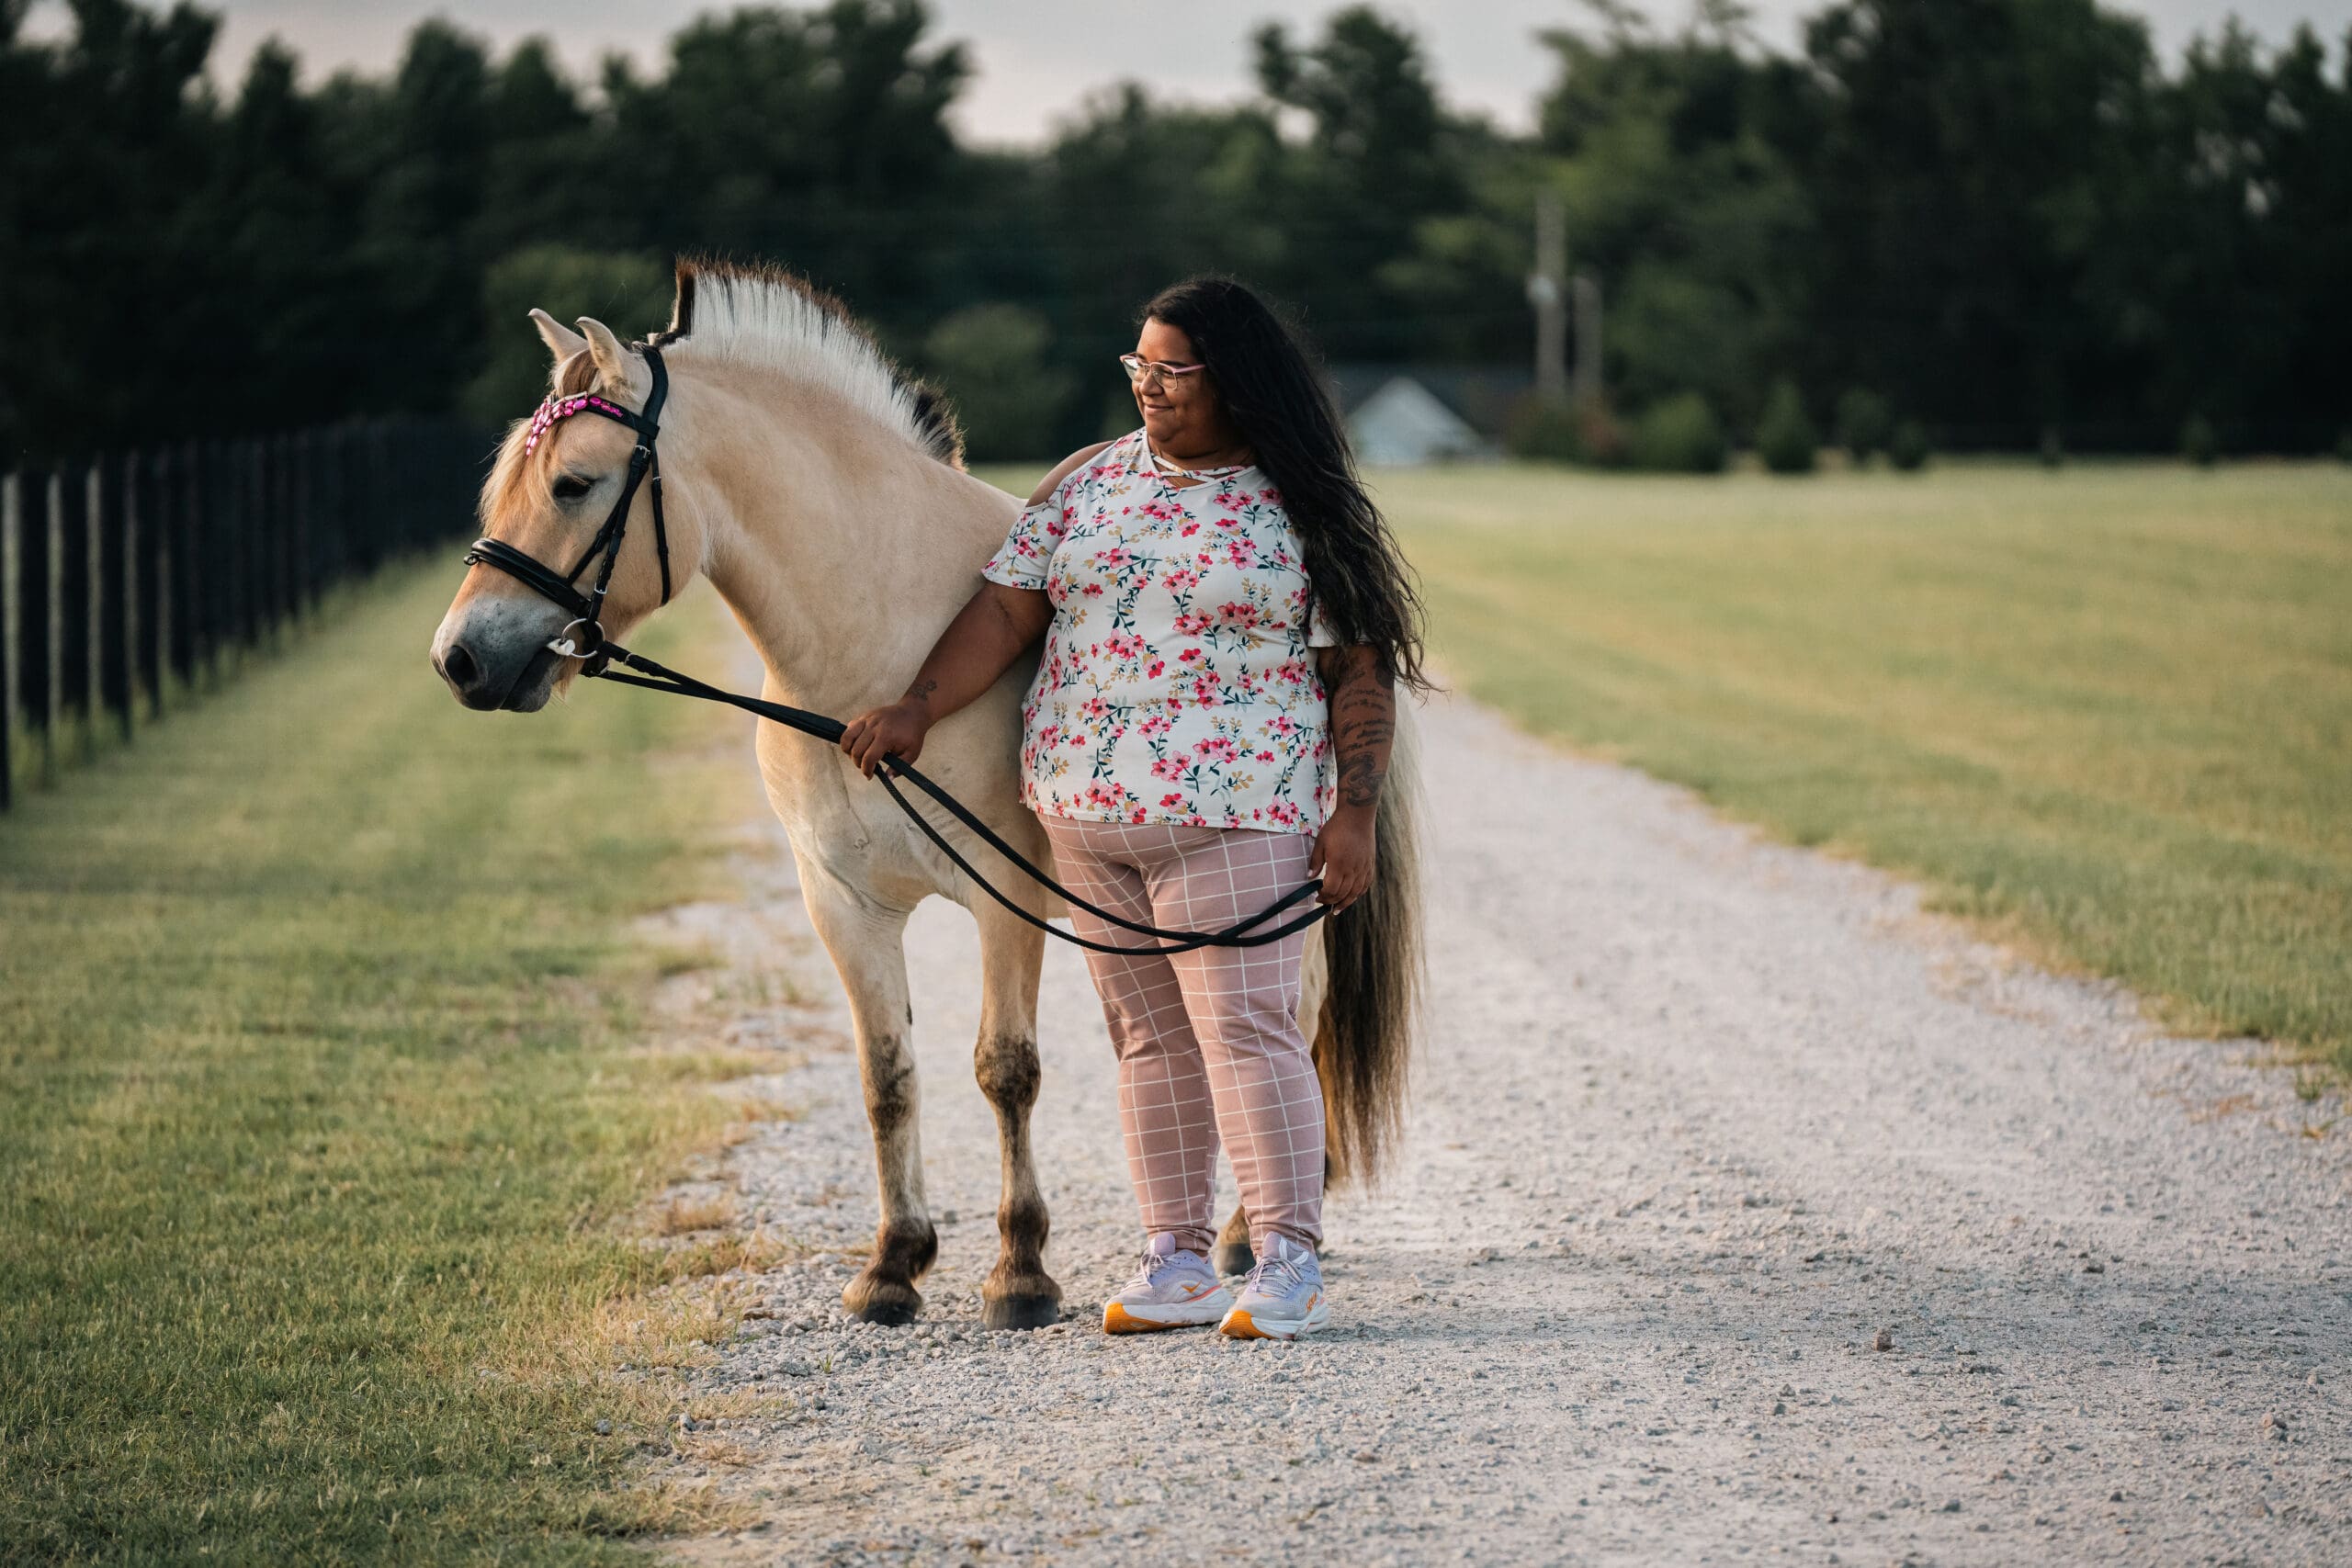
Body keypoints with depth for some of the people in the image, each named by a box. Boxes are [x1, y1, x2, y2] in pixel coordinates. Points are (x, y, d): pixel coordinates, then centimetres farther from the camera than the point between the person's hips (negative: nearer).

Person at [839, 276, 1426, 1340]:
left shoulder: (1301, 513, -1)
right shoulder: (1087, 484, 10)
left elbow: (1359, 672, -3)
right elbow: (1006, 611, 6)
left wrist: (1354, 815, -10)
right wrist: (917, 708, -6)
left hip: (1233, 815, -5)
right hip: (1086, 809, 5)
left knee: (1245, 1029, -9)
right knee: (1149, 1039, 8)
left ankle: (1288, 1264, -5)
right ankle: (1176, 1260, 13)